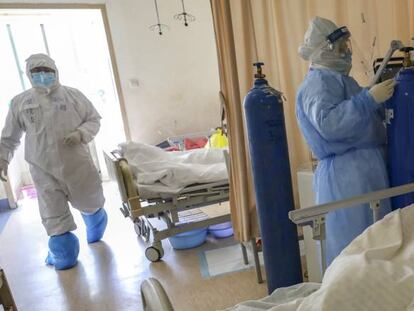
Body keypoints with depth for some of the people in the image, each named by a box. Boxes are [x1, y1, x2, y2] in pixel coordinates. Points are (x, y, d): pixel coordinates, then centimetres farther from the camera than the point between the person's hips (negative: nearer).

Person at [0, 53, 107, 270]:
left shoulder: (73, 95, -1)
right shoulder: (20, 102, 5)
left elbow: (94, 120, 3)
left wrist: (81, 133, -15)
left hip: (77, 164, 0)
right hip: (44, 170, 1)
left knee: (91, 204, 15)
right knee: (54, 218, 4)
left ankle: (94, 235, 48)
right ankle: (64, 257, 24)